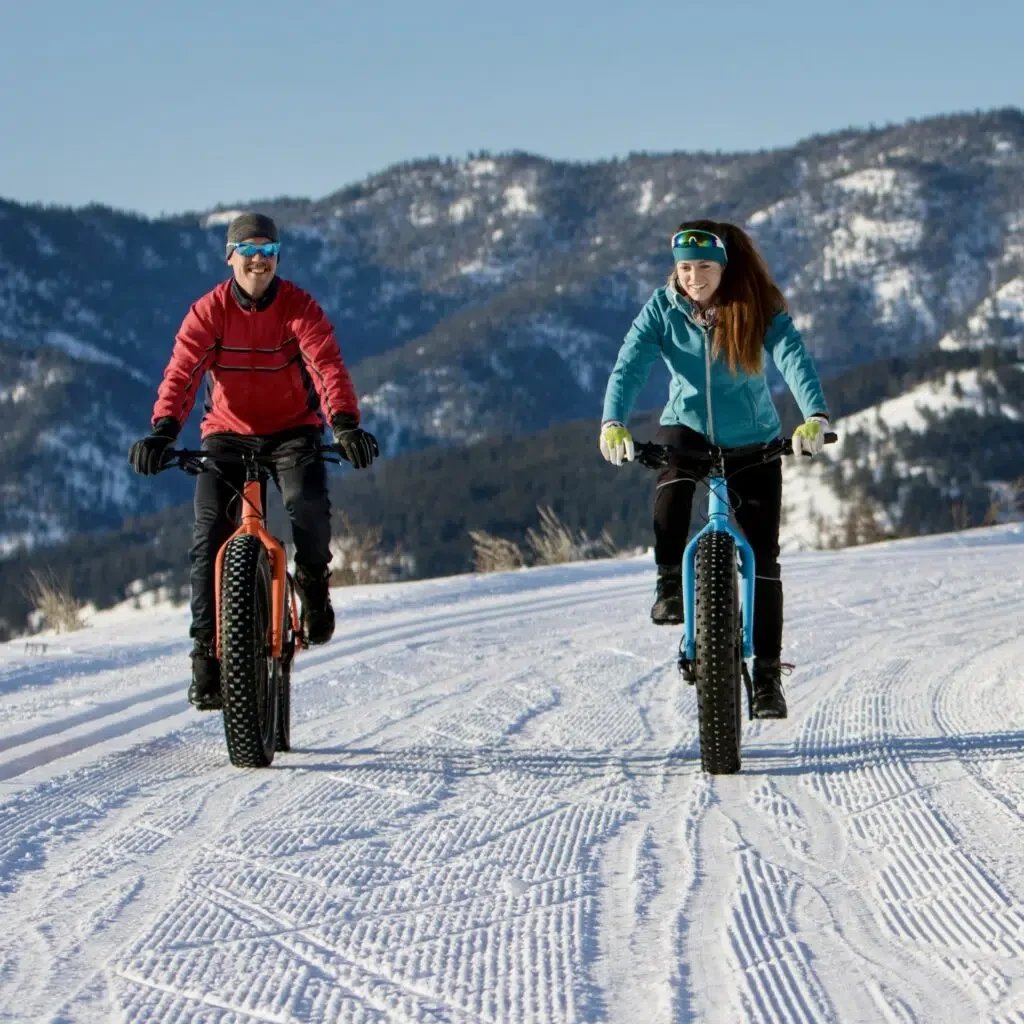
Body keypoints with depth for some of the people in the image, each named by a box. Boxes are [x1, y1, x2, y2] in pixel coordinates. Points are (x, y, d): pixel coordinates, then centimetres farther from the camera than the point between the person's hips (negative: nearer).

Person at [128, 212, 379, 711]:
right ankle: (207, 649, -6)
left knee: (309, 506, -30)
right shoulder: (208, 311, -8)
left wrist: (345, 424, -42)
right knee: (210, 536, -14)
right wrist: (163, 431, -38)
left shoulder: (299, 307, -11)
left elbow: (327, 365, -24)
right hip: (228, 433, 1)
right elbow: (181, 373, -19)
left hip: (292, 431, -1)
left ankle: (313, 584, 1)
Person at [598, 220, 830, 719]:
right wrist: (612, 423, -43)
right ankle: (670, 583, -15)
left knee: (763, 557, -4)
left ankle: (767, 673, 6)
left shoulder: (759, 310, -17)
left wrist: (815, 418, -50)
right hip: (687, 426, 1)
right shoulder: (663, 308, -12)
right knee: (671, 485, -35)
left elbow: (794, 359, -31)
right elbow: (629, 364, -24)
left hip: (752, 440, 0)